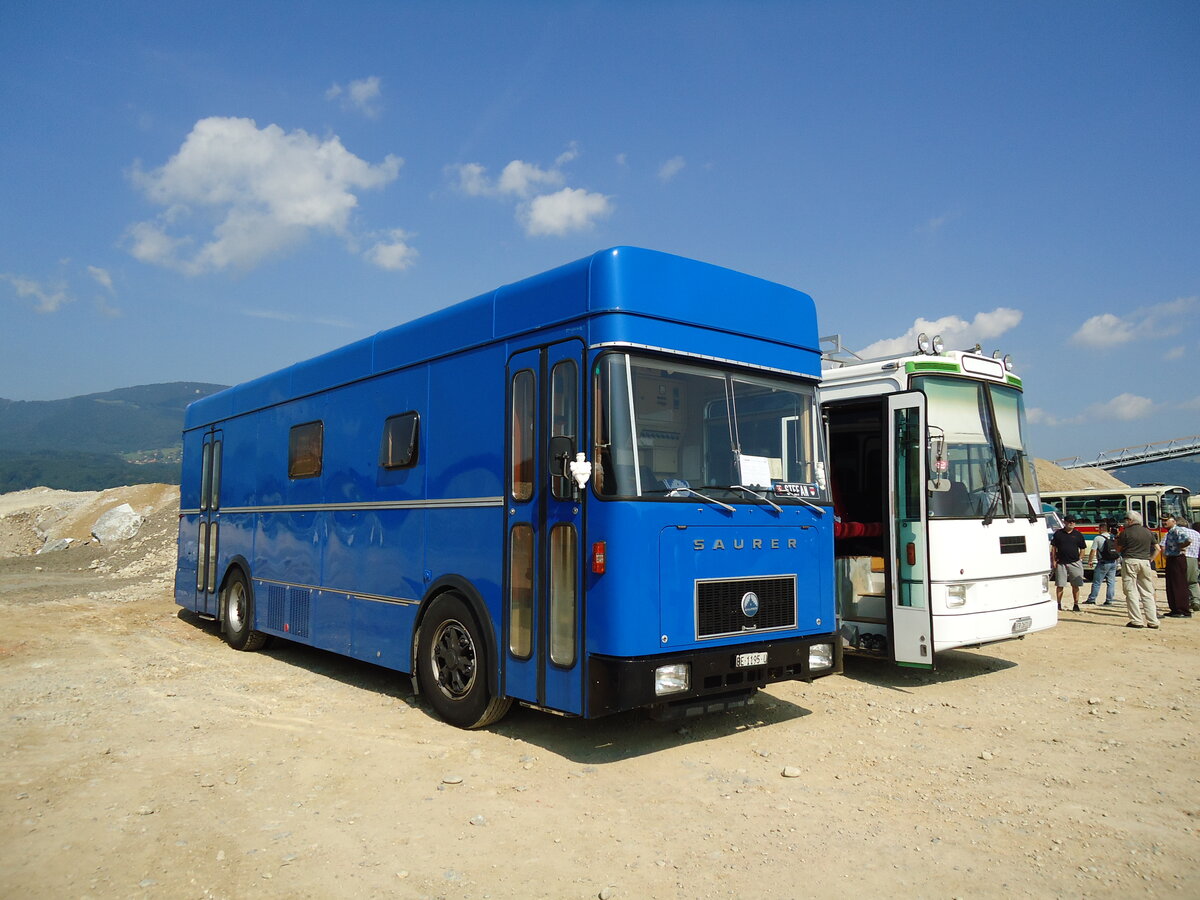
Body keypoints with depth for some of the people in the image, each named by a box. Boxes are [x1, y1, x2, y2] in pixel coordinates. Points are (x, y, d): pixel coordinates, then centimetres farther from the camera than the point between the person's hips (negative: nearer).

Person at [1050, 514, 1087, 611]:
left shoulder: (1078, 534, 6)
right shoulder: (1058, 533, 5)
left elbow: (1082, 548, 11)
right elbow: (1053, 548, 7)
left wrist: (1079, 559, 2)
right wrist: (1054, 561, 1)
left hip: (1074, 563, 0)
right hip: (1061, 563, 0)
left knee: (1075, 585, 2)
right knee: (1060, 585, 2)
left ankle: (1076, 604, 10)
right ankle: (1059, 604, 11)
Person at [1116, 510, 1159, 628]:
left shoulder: (1126, 532, -4)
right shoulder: (1148, 532, 10)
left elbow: (1118, 548, 2)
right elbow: (1157, 548, 15)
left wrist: (1117, 539, 20)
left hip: (1130, 561, -5)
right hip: (1145, 562, 5)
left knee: (1131, 591, -2)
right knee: (1147, 593, 10)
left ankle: (1136, 621, -7)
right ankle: (1153, 621, 10)